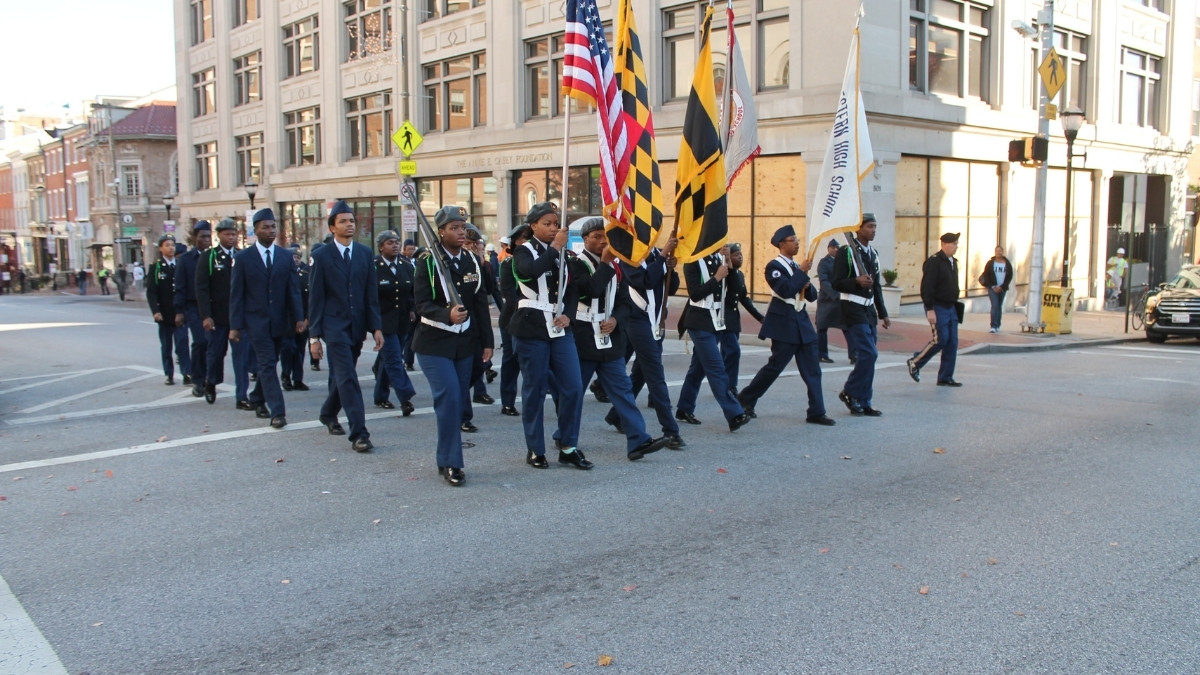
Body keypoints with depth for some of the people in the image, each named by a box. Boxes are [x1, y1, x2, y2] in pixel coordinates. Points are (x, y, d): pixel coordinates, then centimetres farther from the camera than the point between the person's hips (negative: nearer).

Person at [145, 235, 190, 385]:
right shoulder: (156, 268, 2)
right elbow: (151, 292, -3)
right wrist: (156, 311, -15)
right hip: (164, 315, 0)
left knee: (182, 344, -7)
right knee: (166, 346, 7)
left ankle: (187, 373, -8)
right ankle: (169, 375, 13)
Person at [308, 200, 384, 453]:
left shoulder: (365, 253, 7)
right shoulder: (321, 256, -3)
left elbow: (371, 293, 7)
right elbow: (315, 298, -3)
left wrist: (376, 327, 1)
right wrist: (314, 335, -7)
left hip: (357, 326, 4)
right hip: (334, 325, -4)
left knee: (342, 376, 16)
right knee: (348, 378, -11)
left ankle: (328, 413, 41)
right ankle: (359, 433, -11)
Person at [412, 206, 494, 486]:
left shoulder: (472, 261, 8)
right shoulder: (428, 261, -8)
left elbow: (481, 304, 10)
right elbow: (422, 303, -16)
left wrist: (487, 342, 7)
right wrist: (447, 315, -35)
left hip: (465, 342, 5)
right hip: (434, 343, -5)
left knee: (459, 401, 7)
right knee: (449, 397, -16)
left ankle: (445, 460, 21)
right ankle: (451, 463, -5)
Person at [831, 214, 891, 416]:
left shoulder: (873, 253, 15)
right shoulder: (846, 252, -8)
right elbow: (837, 283, -12)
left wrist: (883, 313, 18)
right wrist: (856, 281, -29)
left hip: (869, 310, 8)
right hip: (853, 310, -8)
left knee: (867, 356, 7)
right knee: (868, 354, -15)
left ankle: (862, 403, 13)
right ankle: (849, 392, 0)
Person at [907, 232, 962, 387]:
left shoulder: (953, 262, 14)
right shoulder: (934, 262, -13)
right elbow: (926, 288, -18)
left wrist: (955, 306, 17)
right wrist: (930, 309, -22)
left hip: (951, 308, 9)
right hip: (938, 308, -8)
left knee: (952, 342, 5)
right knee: (940, 339, -11)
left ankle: (945, 377, 10)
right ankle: (915, 362, 8)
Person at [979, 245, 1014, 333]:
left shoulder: (1007, 264, 5)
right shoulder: (990, 263, 1)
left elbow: (1010, 276, 3)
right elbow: (986, 275, 0)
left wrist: (1002, 287, -6)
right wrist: (992, 286, -9)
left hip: (1002, 288, 2)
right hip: (992, 288, -2)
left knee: (999, 307, 8)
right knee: (995, 306, -13)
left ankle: (997, 326, 15)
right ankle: (993, 326, -18)